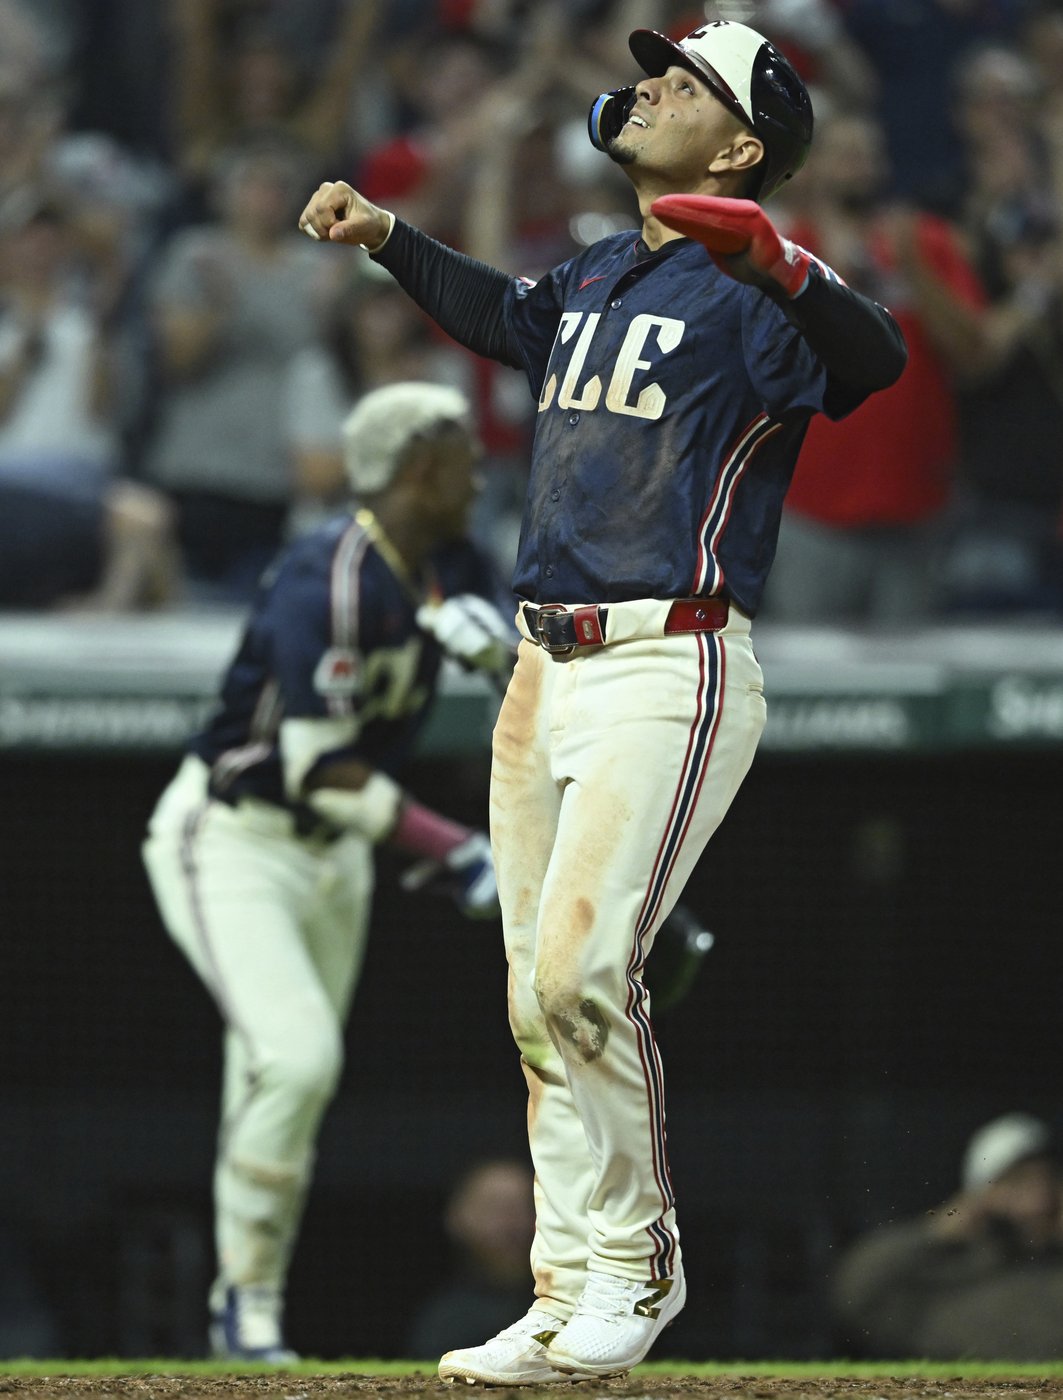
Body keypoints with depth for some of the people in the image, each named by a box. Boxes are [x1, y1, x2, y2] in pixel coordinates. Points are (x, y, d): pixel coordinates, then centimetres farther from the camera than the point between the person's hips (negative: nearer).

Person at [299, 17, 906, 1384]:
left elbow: (872, 358, -31)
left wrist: (776, 261, -47)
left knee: (581, 971, -18)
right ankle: (570, 1304, 13)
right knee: (541, 997, 7)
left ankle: (638, 1263, -2)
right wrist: (386, 236, 38)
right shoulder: (594, 281, 17)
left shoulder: (746, 298, -9)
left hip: (671, 675, -8)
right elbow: (503, 314, 41)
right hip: (548, 676, 8)